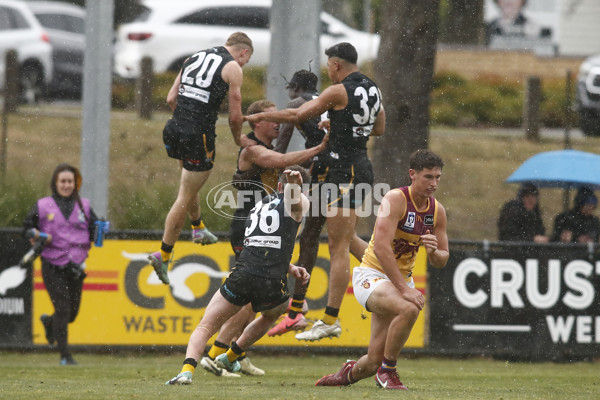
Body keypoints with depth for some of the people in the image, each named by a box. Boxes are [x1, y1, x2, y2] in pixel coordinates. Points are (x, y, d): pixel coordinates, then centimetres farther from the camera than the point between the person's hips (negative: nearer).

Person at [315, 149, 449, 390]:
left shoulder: (437, 211, 2)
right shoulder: (395, 200, -18)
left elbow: (442, 261, 11)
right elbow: (381, 247, -27)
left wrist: (433, 251, -15)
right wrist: (404, 289, -32)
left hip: (402, 279, 6)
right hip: (372, 276, -6)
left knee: (374, 361, 1)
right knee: (409, 309, -37)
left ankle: (350, 373, 38)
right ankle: (387, 371, -16)